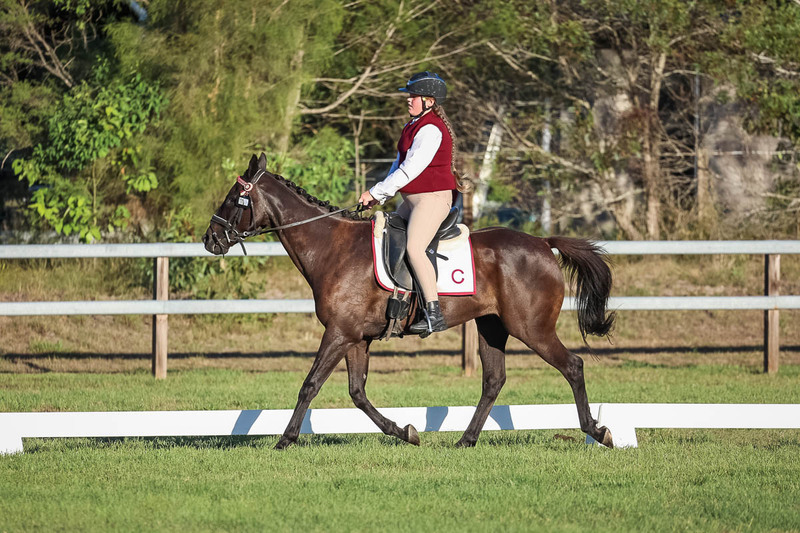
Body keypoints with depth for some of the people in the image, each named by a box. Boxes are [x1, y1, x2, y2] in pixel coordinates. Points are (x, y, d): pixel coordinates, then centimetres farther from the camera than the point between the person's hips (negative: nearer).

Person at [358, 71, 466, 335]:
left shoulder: (431, 130, -17)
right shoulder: (416, 126, 17)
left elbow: (410, 170, -22)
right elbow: (400, 164, 22)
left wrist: (376, 193, -17)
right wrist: (381, 196, 9)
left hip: (433, 198, -11)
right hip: (412, 200, 11)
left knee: (414, 248, -24)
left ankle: (434, 314, -27)